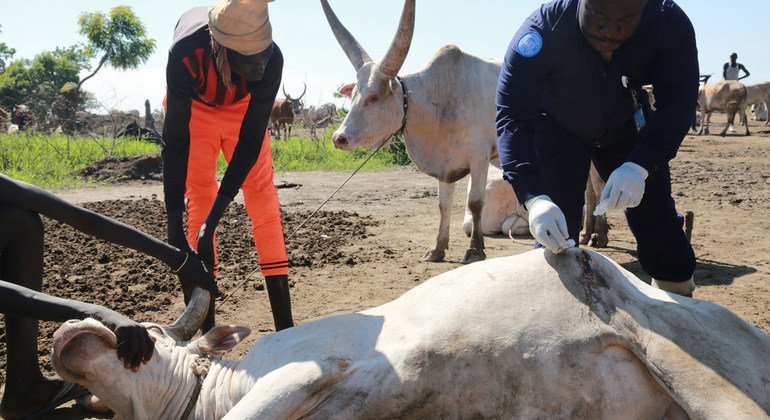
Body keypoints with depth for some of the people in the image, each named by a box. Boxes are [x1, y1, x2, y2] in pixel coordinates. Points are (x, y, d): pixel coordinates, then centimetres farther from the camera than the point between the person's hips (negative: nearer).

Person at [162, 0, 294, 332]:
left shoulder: (270, 58, -36)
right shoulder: (185, 51, -40)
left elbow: (250, 141, -32)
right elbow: (175, 140, -36)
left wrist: (215, 217, -35)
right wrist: (174, 225, -39)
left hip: (243, 108, 1)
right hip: (194, 107, -1)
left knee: (262, 195, -9)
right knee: (199, 196, -11)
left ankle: (285, 324, -5)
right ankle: (206, 326, -6)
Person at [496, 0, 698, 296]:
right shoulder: (542, 30, -37)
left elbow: (678, 102, -29)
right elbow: (512, 117, -40)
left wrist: (639, 166, -47)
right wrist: (534, 198, -53)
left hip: (626, 126, 2)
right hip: (557, 129, -2)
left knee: (656, 218, 3)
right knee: (554, 234, -12)